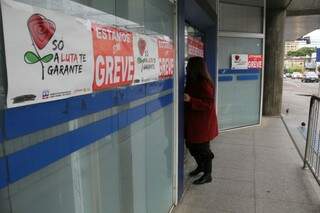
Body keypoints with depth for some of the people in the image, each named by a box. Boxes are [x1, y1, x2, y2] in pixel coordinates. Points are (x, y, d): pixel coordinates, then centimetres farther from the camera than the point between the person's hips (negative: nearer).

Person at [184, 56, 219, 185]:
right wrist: (185, 98, 5)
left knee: (202, 148, 3)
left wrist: (190, 100, -31)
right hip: (193, 121, 9)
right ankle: (200, 166, 41)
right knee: (191, 145, 19)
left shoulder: (204, 83, -21)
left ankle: (207, 175, 20)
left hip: (203, 122, -9)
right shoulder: (193, 82, 8)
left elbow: (208, 104, -23)